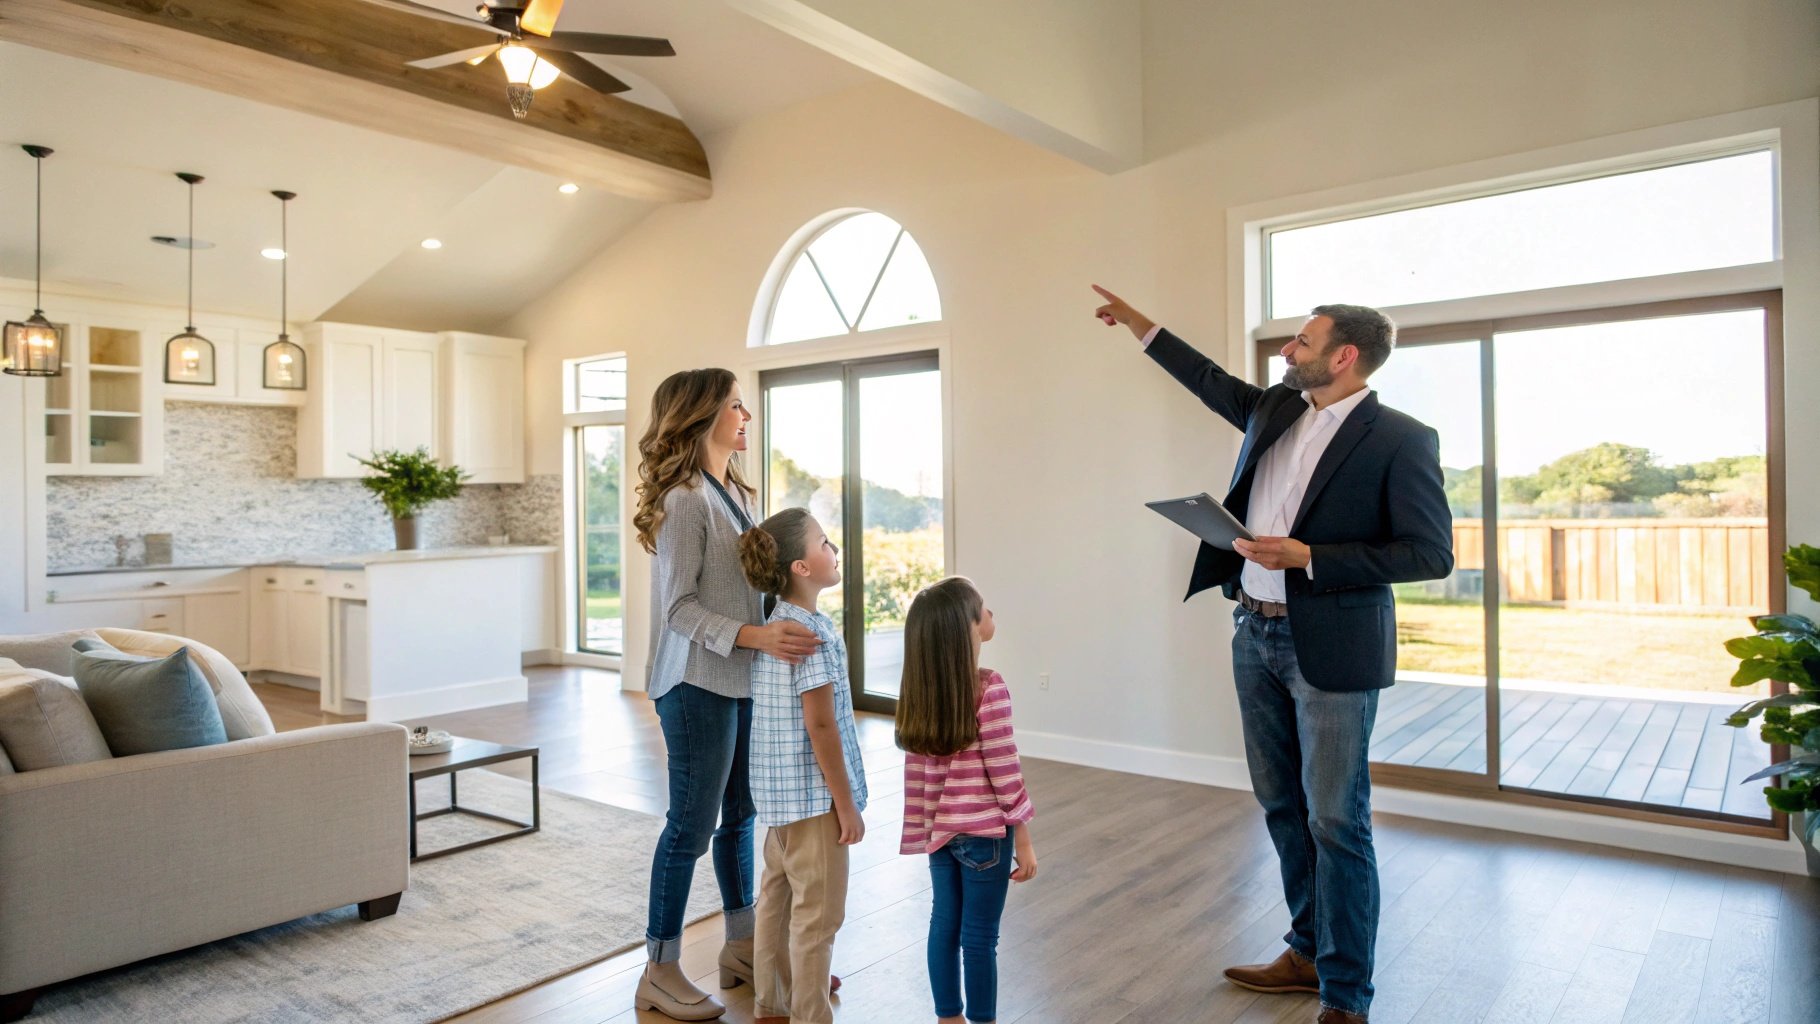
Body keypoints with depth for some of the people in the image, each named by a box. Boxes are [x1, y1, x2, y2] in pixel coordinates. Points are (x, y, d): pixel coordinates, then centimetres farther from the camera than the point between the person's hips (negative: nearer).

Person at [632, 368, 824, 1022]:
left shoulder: (734, 493, 12)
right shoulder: (685, 500, -15)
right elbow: (679, 606, -18)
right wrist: (756, 637, -28)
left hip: (744, 679, 8)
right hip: (698, 683, -8)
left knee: (740, 813, 17)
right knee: (693, 822, 1)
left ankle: (741, 941, 33)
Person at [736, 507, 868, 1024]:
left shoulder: (771, 625, 6)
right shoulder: (816, 632, -21)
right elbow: (820, 726, -22)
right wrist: (847, 804, -15)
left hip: (776, 790, 9)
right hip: (812, 793, -9)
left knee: (777, 898, 20)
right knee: (818, 912, 4)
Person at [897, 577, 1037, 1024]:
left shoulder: (919, 689, -1)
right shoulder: (988, 689, -20)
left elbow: (916, 771, 4)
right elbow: (1004, 772, -17)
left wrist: (923, 828, 12)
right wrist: (1024, 839, -8)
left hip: (940, 829, 6)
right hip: (984, 832, -6)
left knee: (944, 925, 16)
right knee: (980, 937, 7)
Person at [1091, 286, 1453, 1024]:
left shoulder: (1400, 440, -11)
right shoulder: (1276, 409, 8)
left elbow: (1432, 551, -14)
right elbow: (1212, 380, 25)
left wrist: (1309, 558, -19)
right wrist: (1137, 323, 30)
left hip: (1330, 649, -7)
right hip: (1256, 635, 7)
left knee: (1336, 821, 0)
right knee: (1283, 808, 16)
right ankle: (1308, 953, 33)